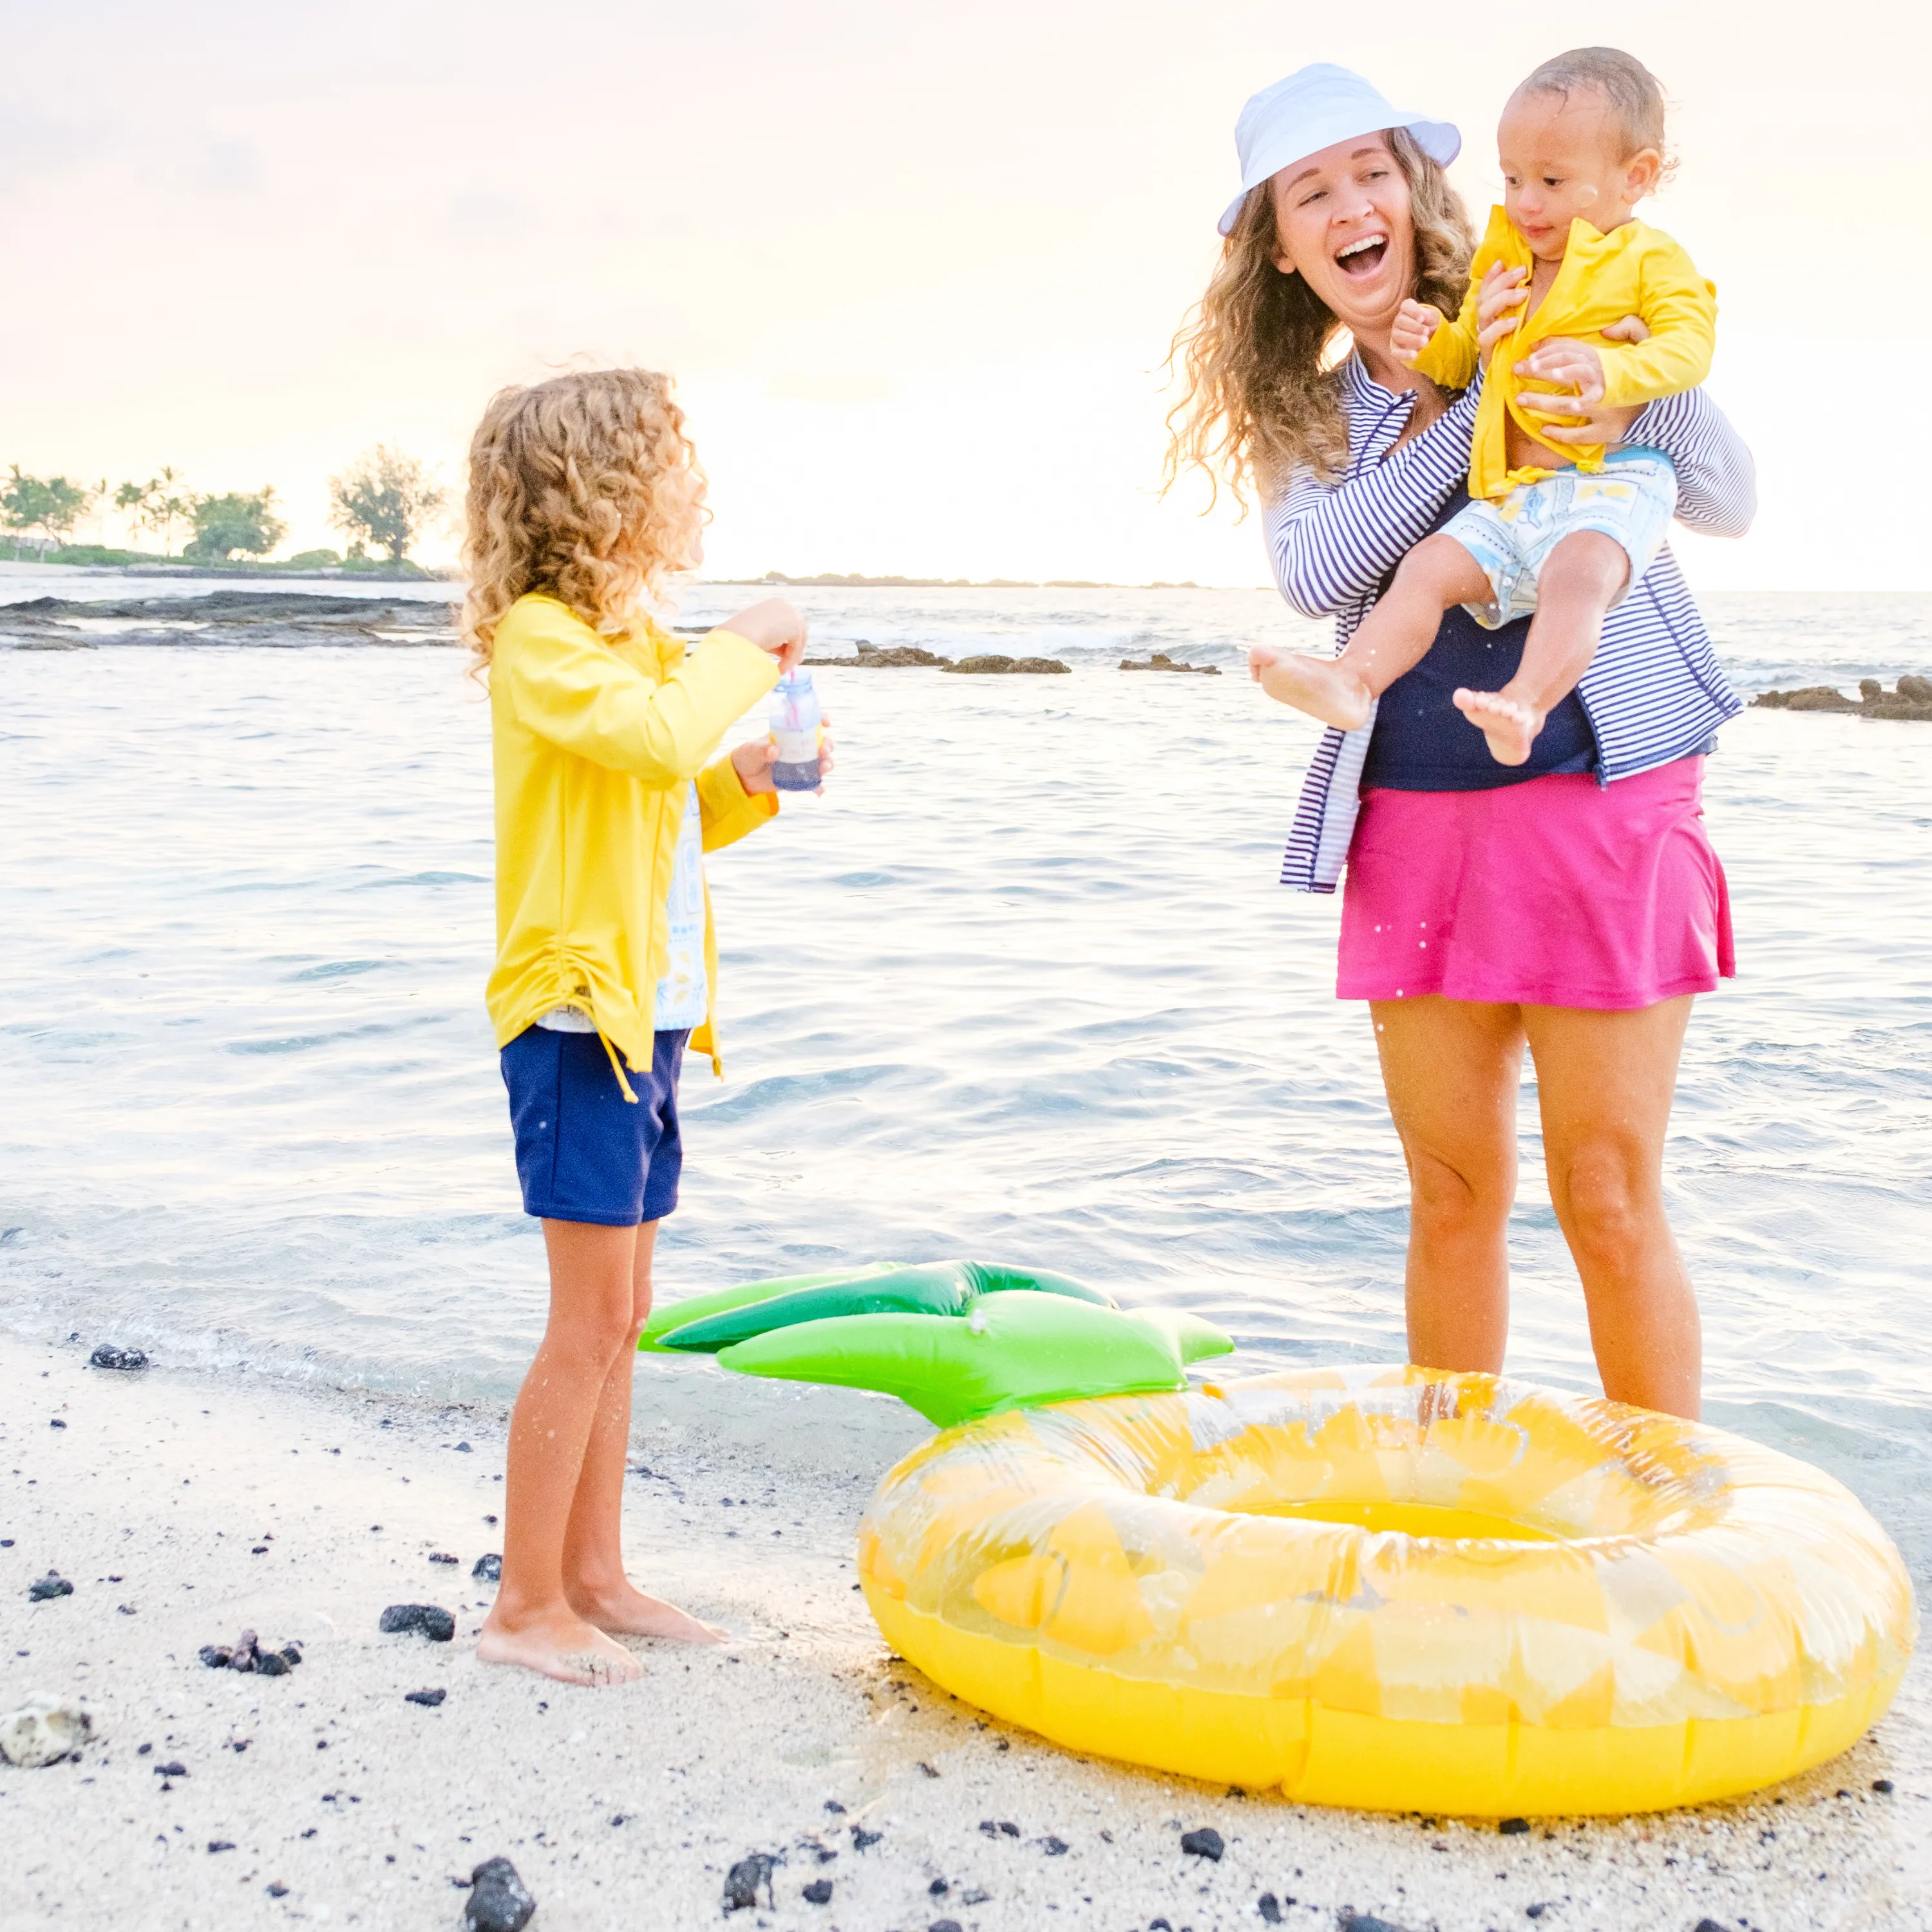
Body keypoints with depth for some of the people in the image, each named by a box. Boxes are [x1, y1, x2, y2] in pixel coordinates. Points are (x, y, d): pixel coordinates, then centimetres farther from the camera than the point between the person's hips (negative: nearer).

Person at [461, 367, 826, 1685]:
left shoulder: (630, 641, 18)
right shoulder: (539, 640, -13)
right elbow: (656, 736, -32)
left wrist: (747, 784, 7)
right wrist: (748, 647, -16)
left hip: (653, 1020, 9)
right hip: (579, 1020, -9)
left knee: (622, 1317, 13)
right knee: (590, 1323, -5)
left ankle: (593, 1573, 24)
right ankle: (526, 1604, 7)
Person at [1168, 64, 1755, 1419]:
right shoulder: (1305, 417, 12)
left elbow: (1729, 505, 0)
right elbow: (1315, 573, -9)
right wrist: (1476, 403, -14)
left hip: (1599, 800, -3)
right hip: (1413, 816, 3)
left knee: (1608, 1198, -1)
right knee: (1452, 1194, 10)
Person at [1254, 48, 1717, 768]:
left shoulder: (1651, 260, 5)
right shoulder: (1504, 264, 23)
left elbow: (1690, 345, -8)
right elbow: (1464, 359, 30)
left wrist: (1608, 369, -27)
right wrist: (1430, 338, 6)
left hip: (1612, 478, -6)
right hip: (1512, 493, 6)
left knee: (1578, 569, -35)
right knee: (1430, 567, -15)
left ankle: (1524, 705, -51)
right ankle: (1354, 681, -28)